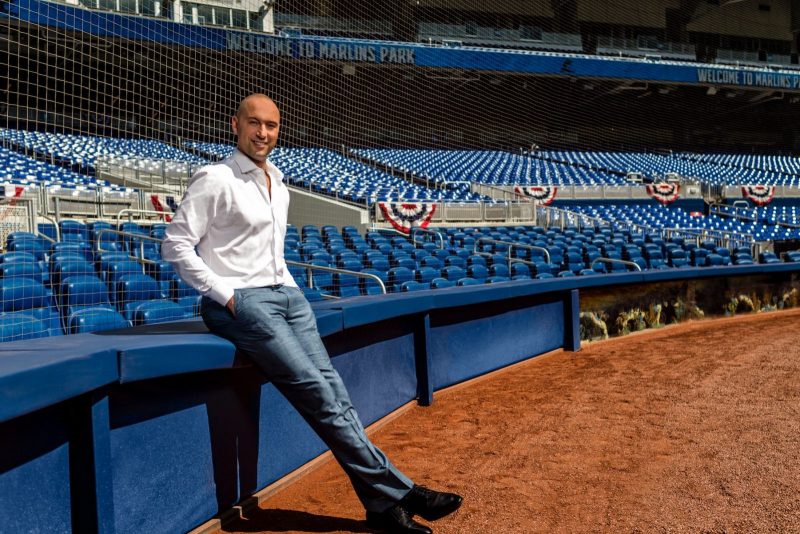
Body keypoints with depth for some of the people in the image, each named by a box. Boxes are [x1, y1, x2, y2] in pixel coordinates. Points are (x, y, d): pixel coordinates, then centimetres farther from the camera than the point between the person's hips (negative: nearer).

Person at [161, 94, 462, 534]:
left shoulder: (279, 184, 19)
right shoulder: (215, 179, -5)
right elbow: (175, 246, -9)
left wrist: (288, 286, 13)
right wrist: (225, 295, -14)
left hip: (287, 295, 7)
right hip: (241, 302, -7)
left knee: (332, 390, -4)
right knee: (320, 394, -14)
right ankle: (396, 491, -6)